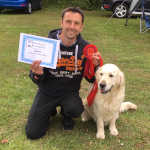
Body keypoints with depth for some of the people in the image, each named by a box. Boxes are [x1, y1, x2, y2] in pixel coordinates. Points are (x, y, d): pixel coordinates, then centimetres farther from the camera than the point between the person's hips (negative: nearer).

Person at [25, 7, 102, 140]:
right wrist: (37, 74, -33)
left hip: (70, 92, 1)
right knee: (33, 133, -4)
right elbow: (38, 80, -9)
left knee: (76, 110, -32)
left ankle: (66, 115, 7)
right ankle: (50, 111, 27)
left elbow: (91, 79, -3)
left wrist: (95, 66, -25)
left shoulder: (86, 47, -11)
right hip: (47, 92, 0)